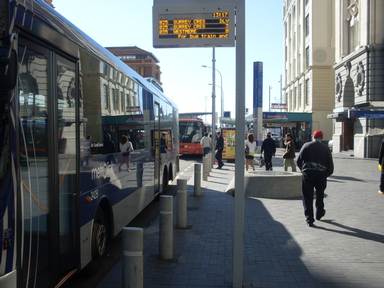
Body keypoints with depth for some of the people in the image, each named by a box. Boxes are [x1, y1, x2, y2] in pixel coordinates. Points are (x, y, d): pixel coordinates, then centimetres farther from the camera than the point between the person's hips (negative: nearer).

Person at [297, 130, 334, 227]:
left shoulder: (306, 145, 2)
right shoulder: (325, 148, 6)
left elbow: (299, 160, -1)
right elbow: (330, 165, 5)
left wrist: (301, 169, 17)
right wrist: (326, 174, 19)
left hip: (308, 173, -2)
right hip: (321, 174, 2)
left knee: (307, 197, 4)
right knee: (320, 195, 23)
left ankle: (309, 219, 0)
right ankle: (319, 214, 39)